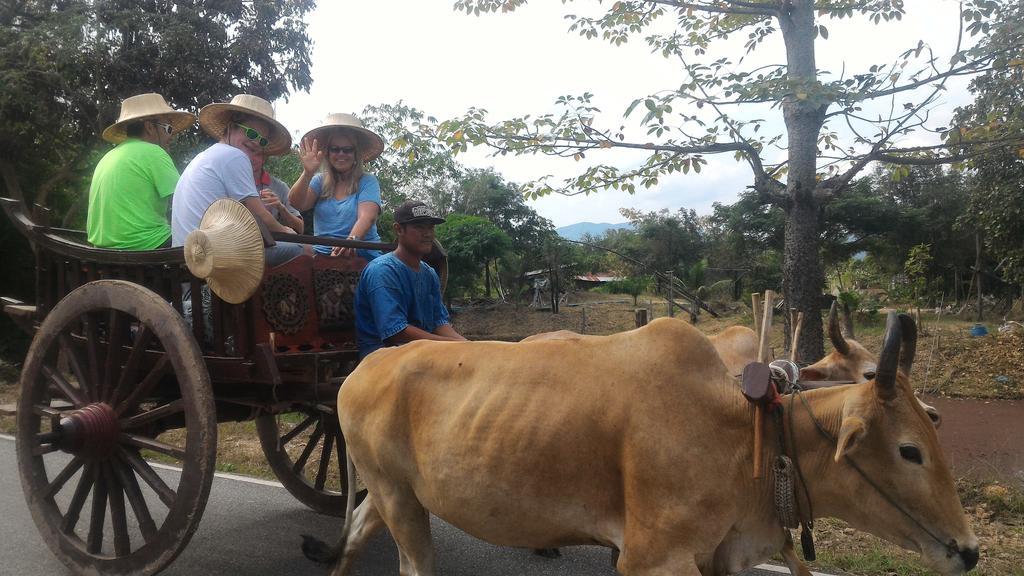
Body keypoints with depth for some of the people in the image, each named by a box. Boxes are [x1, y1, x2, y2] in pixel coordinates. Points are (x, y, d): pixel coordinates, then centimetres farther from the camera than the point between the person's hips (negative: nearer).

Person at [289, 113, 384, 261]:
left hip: (362, 253, -2)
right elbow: (297, 203, -2)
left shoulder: (368, 182, 5)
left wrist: (351, 240, -32)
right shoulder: (320, 181, 15)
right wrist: (308, 173, -18)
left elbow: (367, 216, -12)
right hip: (323, 253, 2)